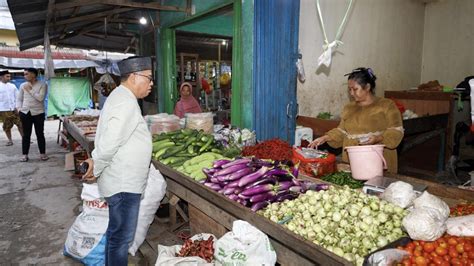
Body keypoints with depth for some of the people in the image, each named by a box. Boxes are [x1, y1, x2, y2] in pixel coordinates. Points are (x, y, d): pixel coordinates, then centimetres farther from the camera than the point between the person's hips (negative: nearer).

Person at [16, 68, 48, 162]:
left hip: (38, 113, -3)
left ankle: (42, 153, 16)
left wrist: (30, 90, -9)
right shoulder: (23, 85, 7)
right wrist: (19, 108, 0)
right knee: (26, 134, 7)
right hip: (25, 113, 3)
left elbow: (40, 98, -14)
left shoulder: (42, 85, -3)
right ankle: (25, 155, 14)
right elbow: (19, 99, 13)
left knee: (40, 134, 5)